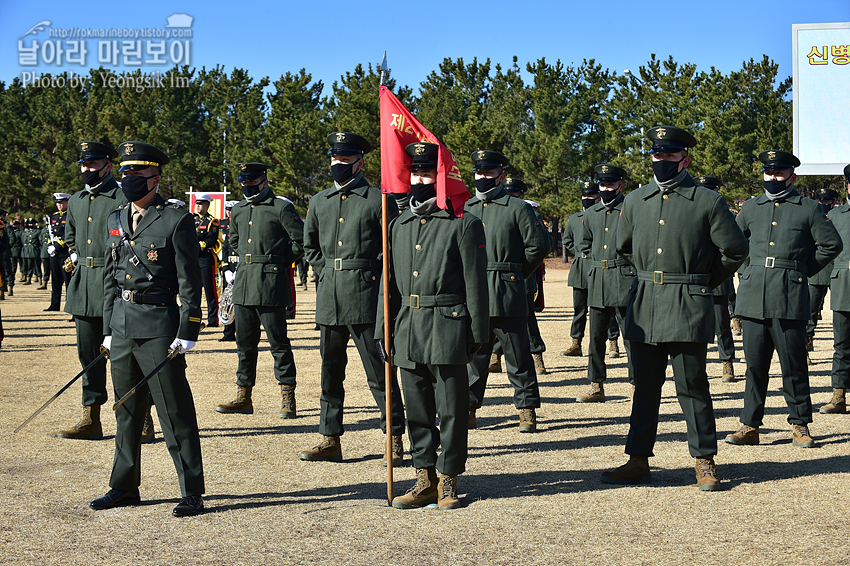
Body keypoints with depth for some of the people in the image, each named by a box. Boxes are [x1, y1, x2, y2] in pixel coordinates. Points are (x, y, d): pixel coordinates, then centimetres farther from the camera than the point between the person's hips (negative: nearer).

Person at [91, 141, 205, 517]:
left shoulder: (176, 221, -7)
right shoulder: (115, 221, 13)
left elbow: (190, 283, -8)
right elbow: (110, 278, 17)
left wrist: (186, 334, -13)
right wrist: (108, 329, 14)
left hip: (159, 327, -6)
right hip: (122, 327, 7)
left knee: (175, 412, -3)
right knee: (126, 411, 14)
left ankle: (192, 493, 3)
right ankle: (125, 487, 25)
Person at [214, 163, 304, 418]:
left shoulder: (281, 208, -6)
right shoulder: (237, 211, 14)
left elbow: (301, 240, -6)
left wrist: (278, 262, 0)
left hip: (270, 285, -7)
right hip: (243, 285, 7)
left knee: (278, 343, -3)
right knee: (245, 343, 11)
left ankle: (288, 400, 2)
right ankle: (243, 398, 18)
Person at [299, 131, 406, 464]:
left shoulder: (378, 200, -3)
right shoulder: (319, 202, 13)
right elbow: (309, 246, 25)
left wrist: (370, 273, -4)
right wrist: (326, 274, 13)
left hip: (365, 297, -5)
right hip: (329, 299, 6)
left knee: (378, 371, -2)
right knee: (330, 370, 10)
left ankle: (395, 440, 6)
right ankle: (330, 440, 18)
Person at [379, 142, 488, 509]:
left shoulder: (463, 224, -2)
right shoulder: (398, 226, 14)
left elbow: (475, 282, -4)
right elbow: (389, 282, 17)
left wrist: (477, 333, -8)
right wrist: (383, 329, 11)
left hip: (448, 330, -5)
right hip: (407, 332, 5)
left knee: (451, 410, 0)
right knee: (417, 411, 10)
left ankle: (448, 481, 11)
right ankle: (425, 480, 19)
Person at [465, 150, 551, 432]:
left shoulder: (519, 208, 1)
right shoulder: (464, 209, 14)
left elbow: (539, 244, -1)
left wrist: (518, 272, 3)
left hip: (507, 295, -4)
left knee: (517, 354, 2)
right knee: (473, 353, 8)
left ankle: (527, 409, 10)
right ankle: (468, 407, 16)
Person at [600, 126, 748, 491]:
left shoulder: (708, 202, -2)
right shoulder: (635, 201, 10)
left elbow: (735, 249, 2)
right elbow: (623, 247, 24)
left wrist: (706, 282, 7)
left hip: (688, 309, -4)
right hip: (644, 307, 4)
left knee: (692, 386, 0)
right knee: (645, 386, 8)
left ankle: (704, 461, 11)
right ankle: (639, 461, 14)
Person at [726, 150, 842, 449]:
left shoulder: (809, 209, 4)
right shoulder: (750, 208, 14)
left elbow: (832, 244, 5)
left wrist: (804, 270, 4)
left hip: (790, 295, -3)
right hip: (754, 296, 3)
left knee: (794, 364, 0)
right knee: (754, 363, 5)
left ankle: (800, 426, 10)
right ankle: (750, 426, 10)